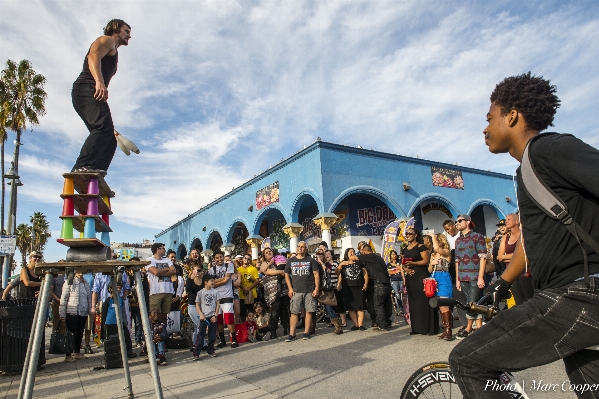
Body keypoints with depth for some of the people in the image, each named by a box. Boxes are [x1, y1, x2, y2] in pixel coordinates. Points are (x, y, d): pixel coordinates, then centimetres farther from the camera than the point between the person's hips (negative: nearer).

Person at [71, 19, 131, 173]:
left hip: (89, 95, 9)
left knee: (109, 140, -2)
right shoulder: (107, 40, 11)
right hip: (86, 89, -9)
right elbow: (93, 56, -11)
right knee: (104, 127, -30)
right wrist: (99, 82, -27)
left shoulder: (113, 52, 37)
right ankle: (82, 168, -41)